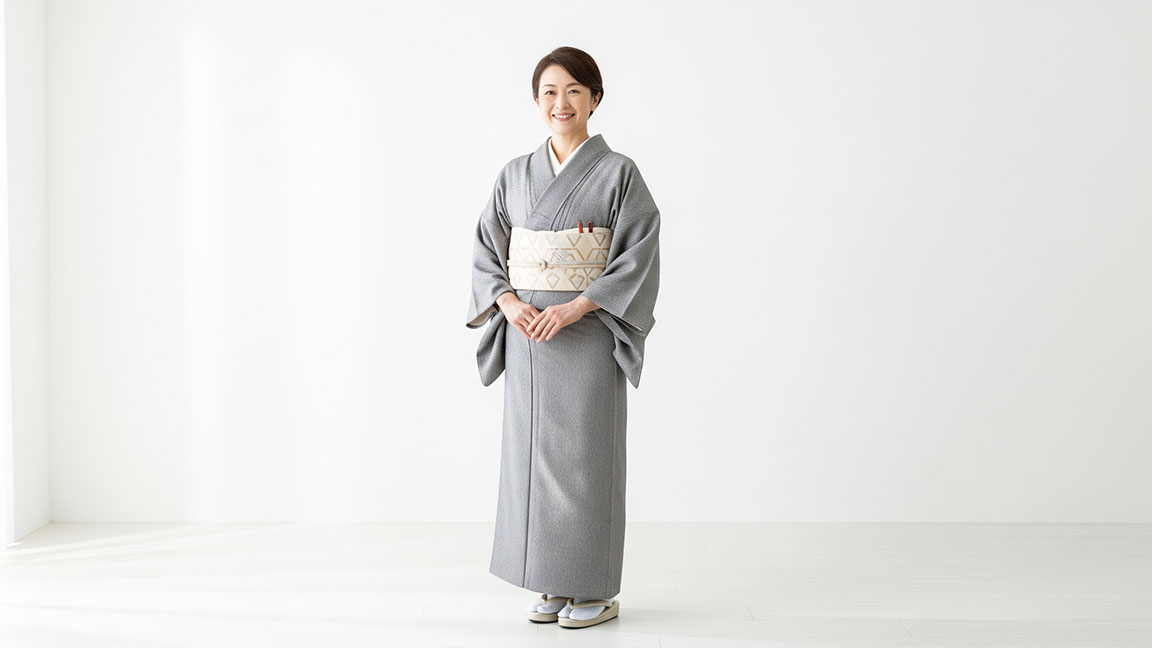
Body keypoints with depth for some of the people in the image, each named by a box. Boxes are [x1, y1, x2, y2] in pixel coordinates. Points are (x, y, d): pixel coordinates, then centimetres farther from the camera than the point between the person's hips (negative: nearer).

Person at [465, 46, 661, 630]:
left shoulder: (618, 173, -2)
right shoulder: (515, 175, 10)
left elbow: (639, 258, -8)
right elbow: (486, 252, 10)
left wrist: (573, 309, -17)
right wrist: (510, 304, -9)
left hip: (587, 335, -4)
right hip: (526, 334, 4)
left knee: (585, 453, -2)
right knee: (533, 451, 6)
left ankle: (596, 590, 11)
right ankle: (554, 585, 18)